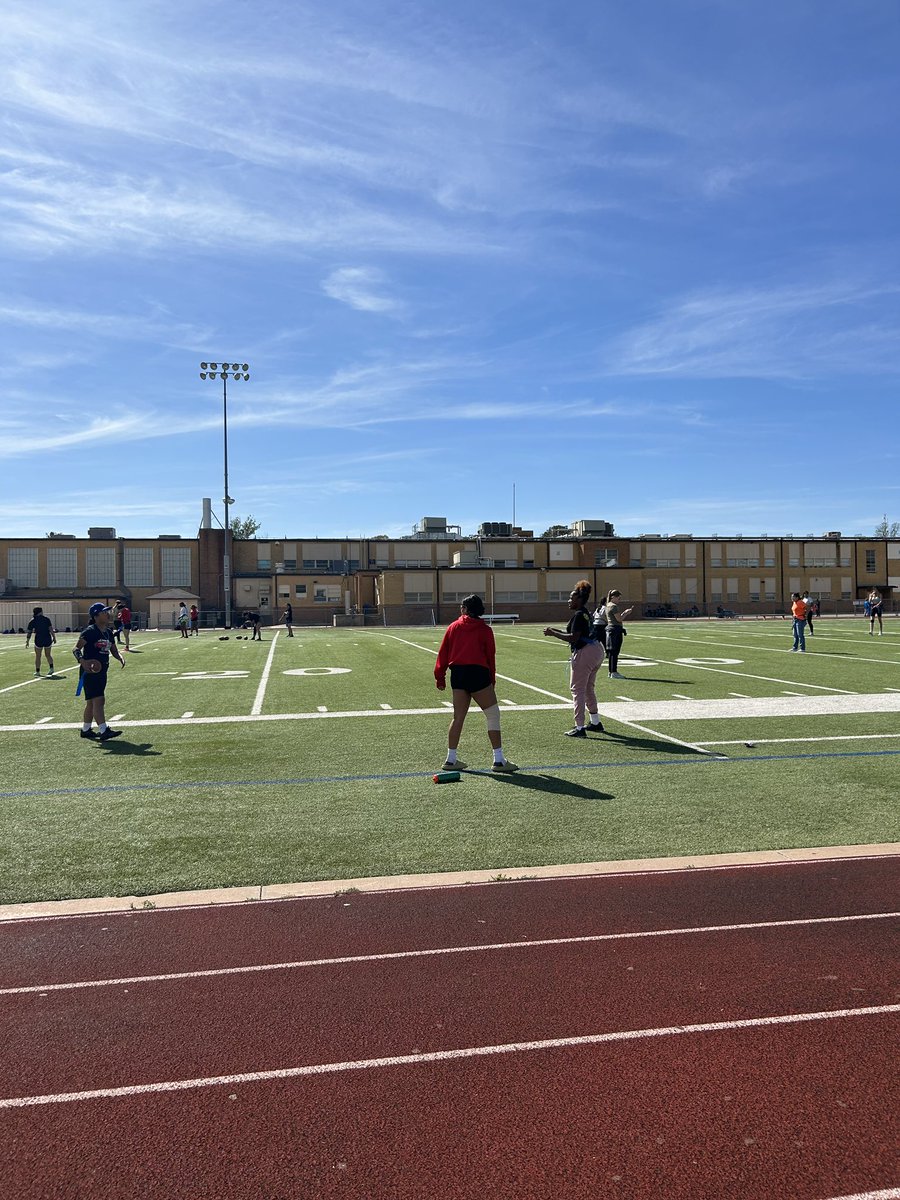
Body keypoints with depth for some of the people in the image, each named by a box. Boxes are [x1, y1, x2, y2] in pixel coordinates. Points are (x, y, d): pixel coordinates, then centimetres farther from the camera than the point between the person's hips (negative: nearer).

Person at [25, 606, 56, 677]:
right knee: (48, 655, 17)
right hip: (48, 639, 1)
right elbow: (51, 629, -5)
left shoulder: (32, 621, 1)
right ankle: (51, 668, 9)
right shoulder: (47, 619, 0)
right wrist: (54, 637, 1)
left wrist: (27, 642, 6)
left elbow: (29, 632, 1)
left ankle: (37, 671, 13)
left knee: (38, 656, 11)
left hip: (38, 640, -1)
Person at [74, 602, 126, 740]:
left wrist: (120, 657, -1)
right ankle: (103, 731, -19)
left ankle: (85, 729, 27)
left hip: (102, 672, 9)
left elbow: (114, 650, 20)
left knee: (91, 702, 16)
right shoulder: (89, 632, -12)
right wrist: (82, 660, -34)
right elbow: (76, 649, -16)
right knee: (98, 700, -15)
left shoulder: (108, 632, 12)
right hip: (90, 671, -9)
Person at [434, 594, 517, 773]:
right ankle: (499, 760, -1)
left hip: (457, 674, 4)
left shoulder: (453, 627, 12)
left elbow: (443, 654, 10)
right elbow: (490, 656, 5)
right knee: (493, 715, 2)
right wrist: (492, 680, 13)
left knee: (458, 717, 13)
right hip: (477, 673, -4)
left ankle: (451, 759, 16)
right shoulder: (485, 629, 4)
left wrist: (439, 677, 15)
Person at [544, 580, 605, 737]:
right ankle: (596, 723, 31)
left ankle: (579, 728, -3)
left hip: (584, 653, -10)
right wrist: (556, 630, 17)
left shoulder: (578, 615, -15)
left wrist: (552, 634, -15)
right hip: (596, 650, 10)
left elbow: (573, 638, -22)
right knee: (588, 688, 22)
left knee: (577, 689, -4)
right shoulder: (585, 613, 15)